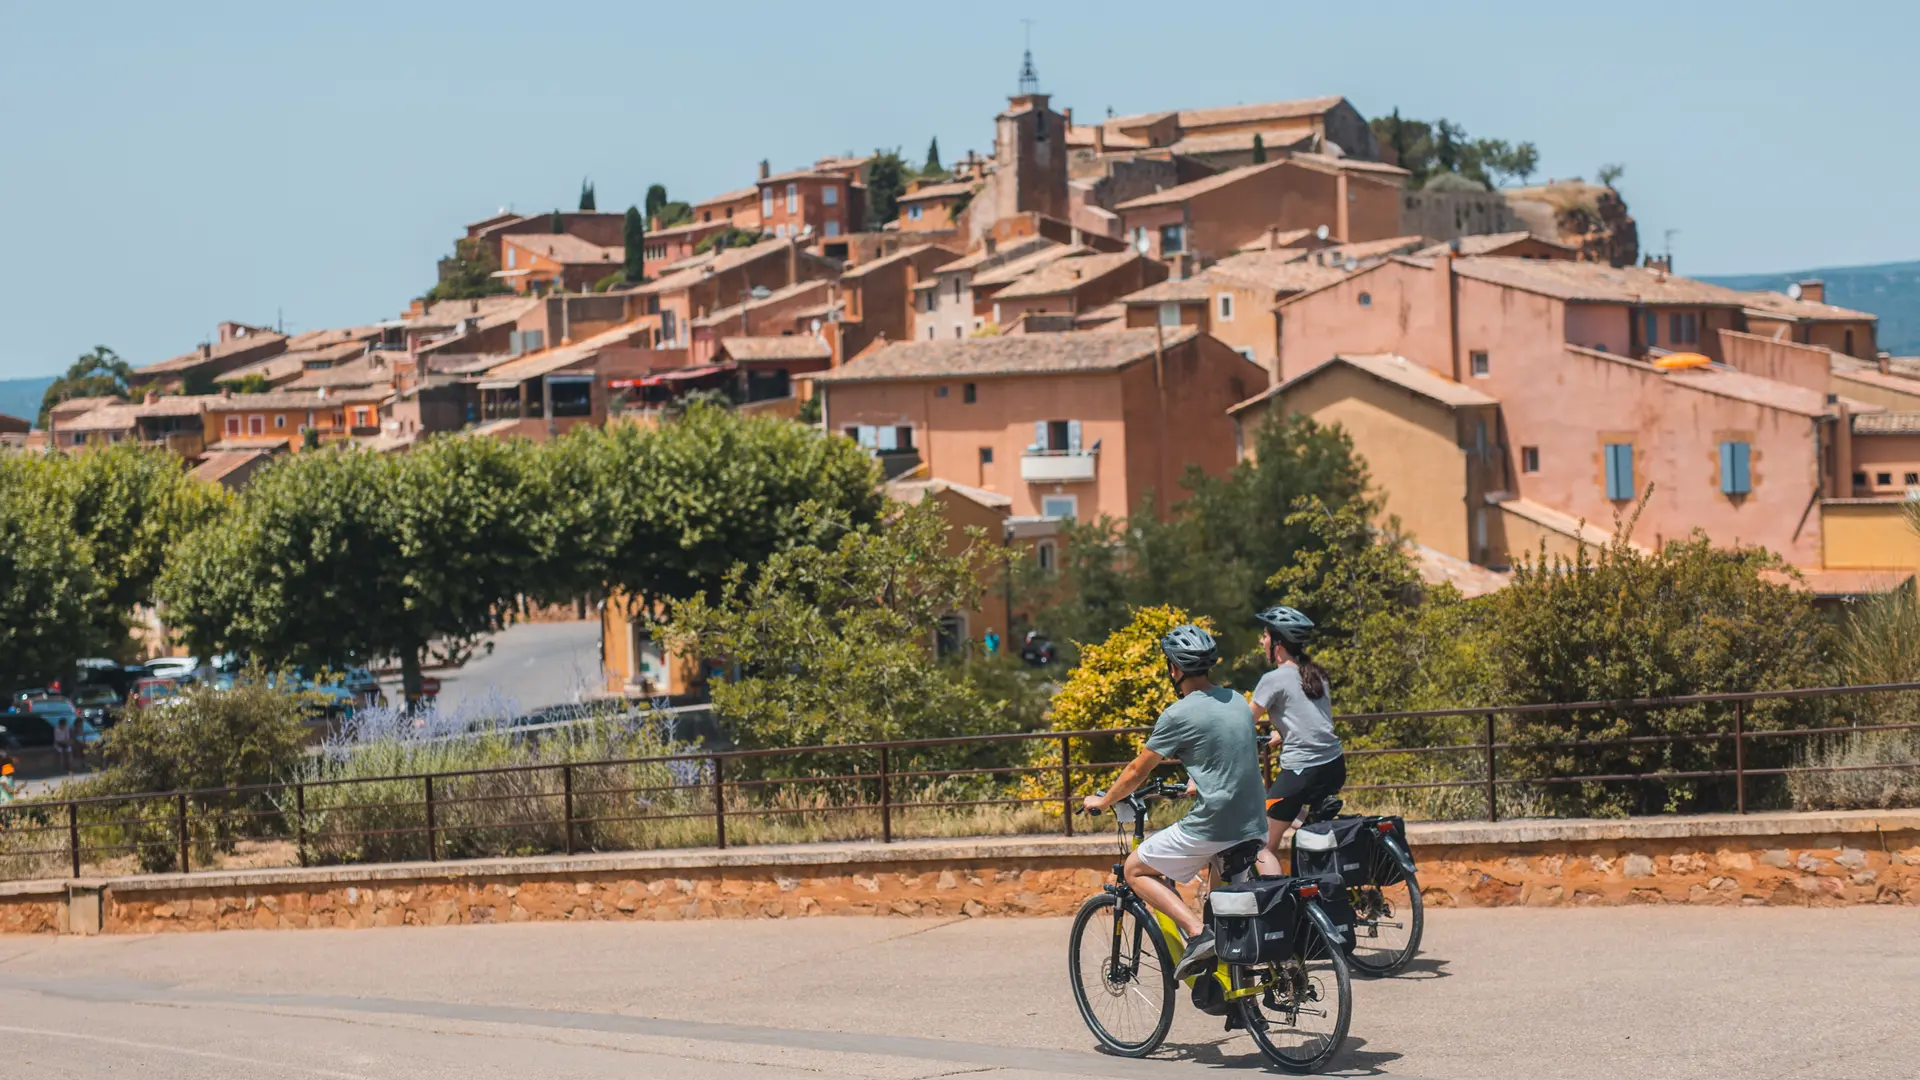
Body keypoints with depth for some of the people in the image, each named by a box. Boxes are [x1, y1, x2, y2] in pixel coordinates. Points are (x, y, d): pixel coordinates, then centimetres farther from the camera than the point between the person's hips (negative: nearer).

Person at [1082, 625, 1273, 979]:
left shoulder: (1179, 715, -11)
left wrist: (1103, 801, 15)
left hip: (1211, 827, -7)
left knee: (1136, 869, 9)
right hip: (1252, 826, 7)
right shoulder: (1237, 701, 11)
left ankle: (1197, 933, -8)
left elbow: (1137, 771, -2)